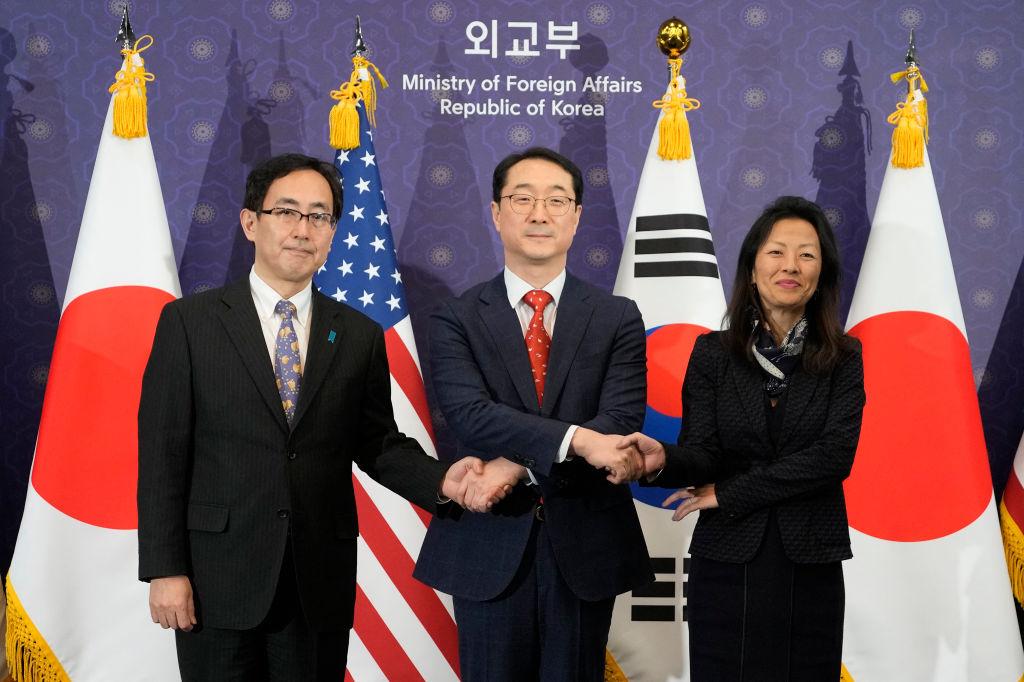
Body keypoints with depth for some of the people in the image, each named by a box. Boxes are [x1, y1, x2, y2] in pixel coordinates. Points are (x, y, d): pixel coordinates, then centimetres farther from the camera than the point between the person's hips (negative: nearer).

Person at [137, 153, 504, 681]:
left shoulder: (359, 336, 5)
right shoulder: (188, 322, -2)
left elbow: (378, 443, 9)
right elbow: (162, 454, -4)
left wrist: (441, 481, -10)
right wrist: (165, 569, -9)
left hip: (321, 582, 3)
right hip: (219, 578, -2)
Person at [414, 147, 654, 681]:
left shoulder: (617, 318, 2)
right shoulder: (456, 320, -1)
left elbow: (621, 423, -11)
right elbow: (470, 414, -16)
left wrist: (518, 465, -21)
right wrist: (578, 439, -27)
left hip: (584, 545, 1)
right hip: (488, 548, -1)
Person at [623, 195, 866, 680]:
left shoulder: (843, 357, 0)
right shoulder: (712, 353, 1)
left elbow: (833, 457, -11)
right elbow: (702, 454, -6)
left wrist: (727, 493, -12)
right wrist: (664, 460, -30)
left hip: (810, 565, 0)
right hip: (727, 562, 0)